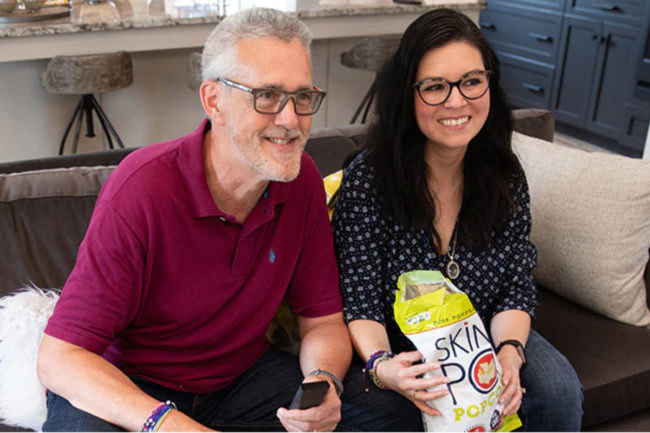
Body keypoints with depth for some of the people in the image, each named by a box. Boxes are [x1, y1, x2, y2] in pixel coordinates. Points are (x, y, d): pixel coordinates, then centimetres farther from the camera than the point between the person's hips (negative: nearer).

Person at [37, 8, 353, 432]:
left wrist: (324, 381, -25)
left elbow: (324, 321, -2)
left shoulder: (302, 180, -10)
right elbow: (59, 358, -25)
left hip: (241, 374, 4)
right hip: (128, 388, -3)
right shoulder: (141, 189, -26)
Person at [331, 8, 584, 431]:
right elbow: (361, 305, -16)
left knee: (559, 390, -18)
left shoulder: (507, 177, -5)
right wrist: (381, 366, -36)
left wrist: (509, 352, -24)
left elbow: (516, 289, -3)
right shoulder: (367, 179, -17)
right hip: (398, 345, -3)